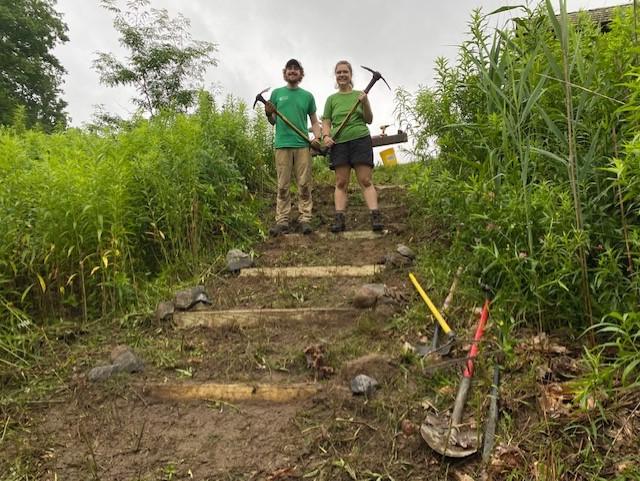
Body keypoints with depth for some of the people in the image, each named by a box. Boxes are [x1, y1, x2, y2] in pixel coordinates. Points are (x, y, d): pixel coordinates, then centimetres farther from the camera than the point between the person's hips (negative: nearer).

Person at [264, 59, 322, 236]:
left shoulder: (307, 96, 15)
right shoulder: (277, 93, 14)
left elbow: (314, 122, 15)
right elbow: (273, 122, 15)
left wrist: (317, 137, -3)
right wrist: (269, 114, -7)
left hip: (303, 144, 0)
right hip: (282, 144, 0)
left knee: (304, 184, -3)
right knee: (283, 186, -1)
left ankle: (305, 219, 0)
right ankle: (282, 220, 0)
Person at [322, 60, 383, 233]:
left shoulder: (359, 94, 12)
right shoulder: (332, 99, 15)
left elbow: (369, 120, 9)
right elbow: (326, 122, 13)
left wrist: (365, 103, -8)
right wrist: (326, 136, -7)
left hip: (360, 139, -1)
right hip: (339, 142, 1)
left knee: (366, 181, -8)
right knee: (341, 183, -3)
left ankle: (376, 217, -14)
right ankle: (339, 219, -6)